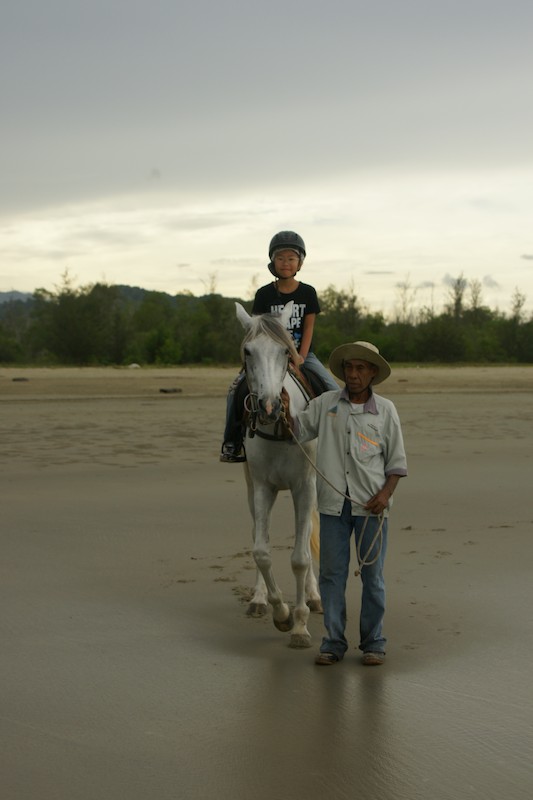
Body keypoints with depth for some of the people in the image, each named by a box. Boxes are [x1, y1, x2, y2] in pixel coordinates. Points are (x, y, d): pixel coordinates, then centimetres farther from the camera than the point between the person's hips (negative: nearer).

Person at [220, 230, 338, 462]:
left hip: (302, 354, 1)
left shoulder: (307, 293, 2)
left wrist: (301, 357, -15)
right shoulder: (264, 294, -1)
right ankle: (232, 441, -9)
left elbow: (309, 327, -2)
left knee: (334, 391, -18)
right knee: (236, 389, -20)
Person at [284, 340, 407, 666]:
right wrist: (285, 411, -10)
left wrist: (385, 493, -11)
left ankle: (373, 642, 15)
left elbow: (397, 462, 3)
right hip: (333, 504, 2)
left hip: (371, 505, -1)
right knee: (332, 574, 4)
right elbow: (298, 431, 10)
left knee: (372, 575, 6)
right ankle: (334, 642, 13)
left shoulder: (386, 410, 2)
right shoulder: (325, 403, 5)